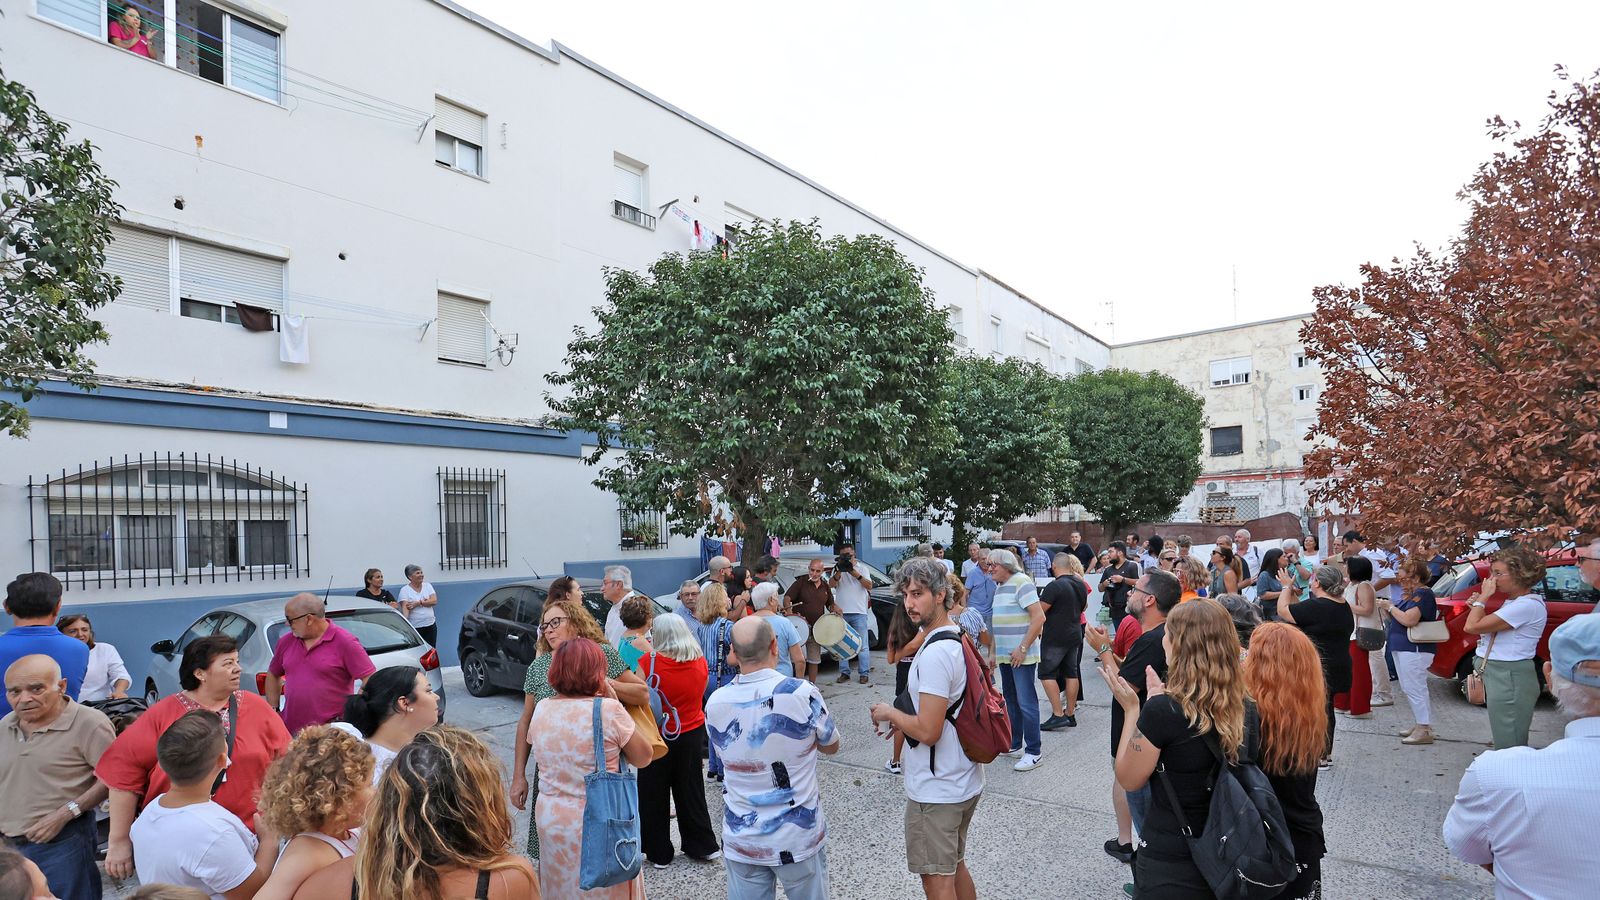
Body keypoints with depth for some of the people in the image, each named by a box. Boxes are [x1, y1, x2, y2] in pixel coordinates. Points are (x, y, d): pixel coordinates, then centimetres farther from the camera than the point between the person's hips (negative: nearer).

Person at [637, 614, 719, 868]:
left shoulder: (649, 662, -19)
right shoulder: (700, 662, -7)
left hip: (658, 737, -3)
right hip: (693, 733, 4)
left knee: (654, 797, 13)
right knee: (690, 792, 19)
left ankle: (659, 854, 22)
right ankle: (703, 846, 27)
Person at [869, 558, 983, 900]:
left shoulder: (935, 653, -25)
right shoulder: (959, 638, 5)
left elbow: (928, 731, -27)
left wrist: (891, 714, -11)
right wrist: (906, 720, 11)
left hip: (935, 791, -10)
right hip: (965, 782, 10)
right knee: (955, 866, 24)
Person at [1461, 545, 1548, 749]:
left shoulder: (1528, 605, -18)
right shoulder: (1514, 602, 13)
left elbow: (1471, 627, -22)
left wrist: (1484, 595, -10)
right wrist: (1479, 606, 6)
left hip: (1510, 678, -10)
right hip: (1500, 676, 10)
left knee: (1508, 748, -5)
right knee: (1515, 746, 17)